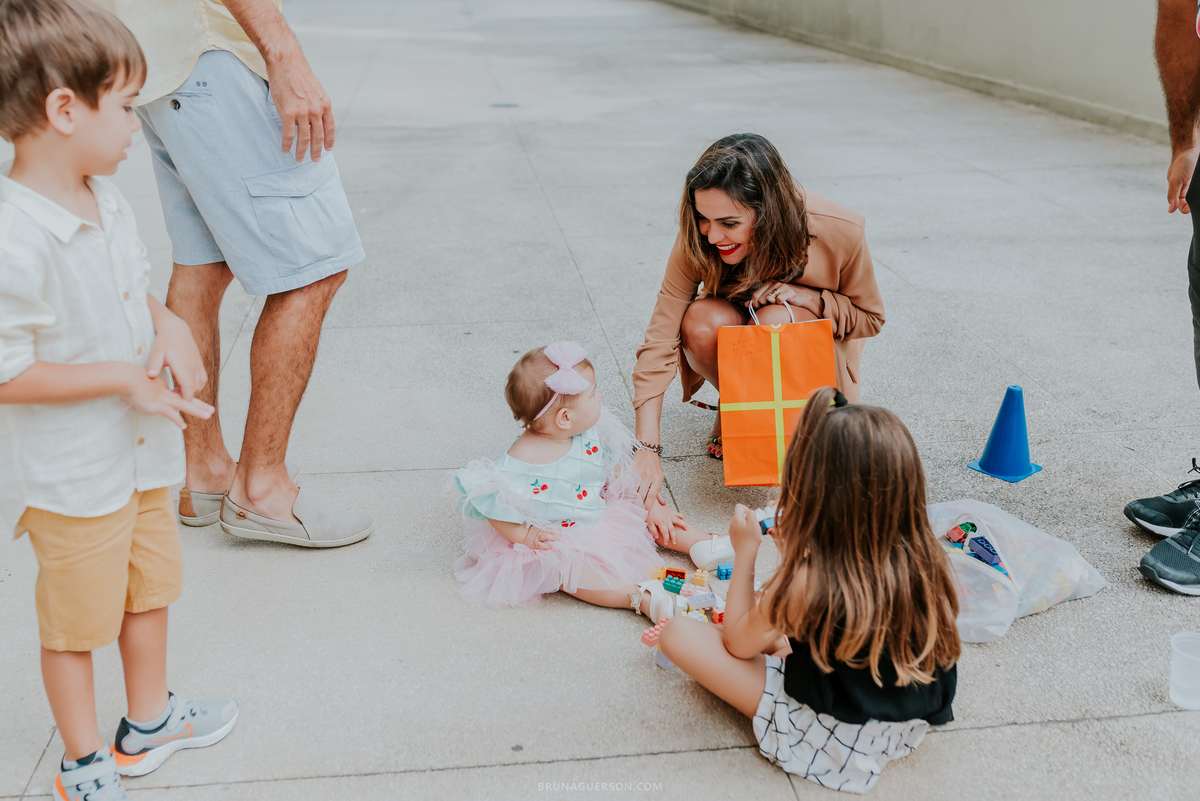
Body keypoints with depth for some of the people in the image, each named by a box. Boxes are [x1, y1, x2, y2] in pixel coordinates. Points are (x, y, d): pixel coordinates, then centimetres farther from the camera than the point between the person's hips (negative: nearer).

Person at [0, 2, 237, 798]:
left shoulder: (107, 200, -1)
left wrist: (169, 325, -5)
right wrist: (123, 379, -23)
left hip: (141, 449, 9)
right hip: (69, 476, -8)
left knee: (150, 587, 24)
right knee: (77, 620, 11)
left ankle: (149, 721, 46)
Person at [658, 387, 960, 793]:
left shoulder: (806, 582, -29)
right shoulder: (923, 561, -13)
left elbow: (738, 644, -9)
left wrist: (746, 549, -1)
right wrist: (794, 547, 11)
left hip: (828, 743, -7)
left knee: (678, 633, -8)